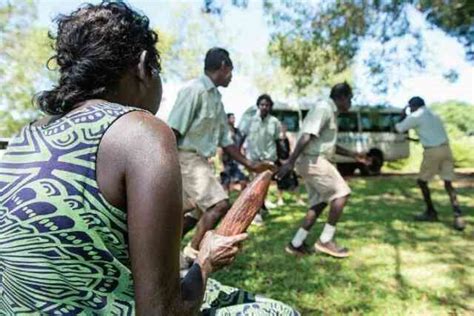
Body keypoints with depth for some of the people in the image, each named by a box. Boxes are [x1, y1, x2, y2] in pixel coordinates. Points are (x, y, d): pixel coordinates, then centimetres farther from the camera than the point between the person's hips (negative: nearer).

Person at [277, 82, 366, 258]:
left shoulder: (330, 112, 21)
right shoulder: (323, 108, -12)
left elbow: (330, 144, 30)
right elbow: (306, 136, -23)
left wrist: (352, 155, 31)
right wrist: (290, 162, -30)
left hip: (314, 161, 10)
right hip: (312, 161, -10)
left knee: (319, 202, 11)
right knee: (341, 193, -5)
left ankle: (296, 244, 15)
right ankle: (325, 240, 2)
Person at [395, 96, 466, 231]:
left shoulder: (415, 116, -2)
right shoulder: (433, 115, 21)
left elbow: (399, 129, 4)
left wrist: (403, 116, 21)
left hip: (432, 151, -7)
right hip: (445, 149, 7)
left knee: (422, 181, 10)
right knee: (448, 183, 5)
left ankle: (431, 212, 16)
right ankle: (458, 216, -6)